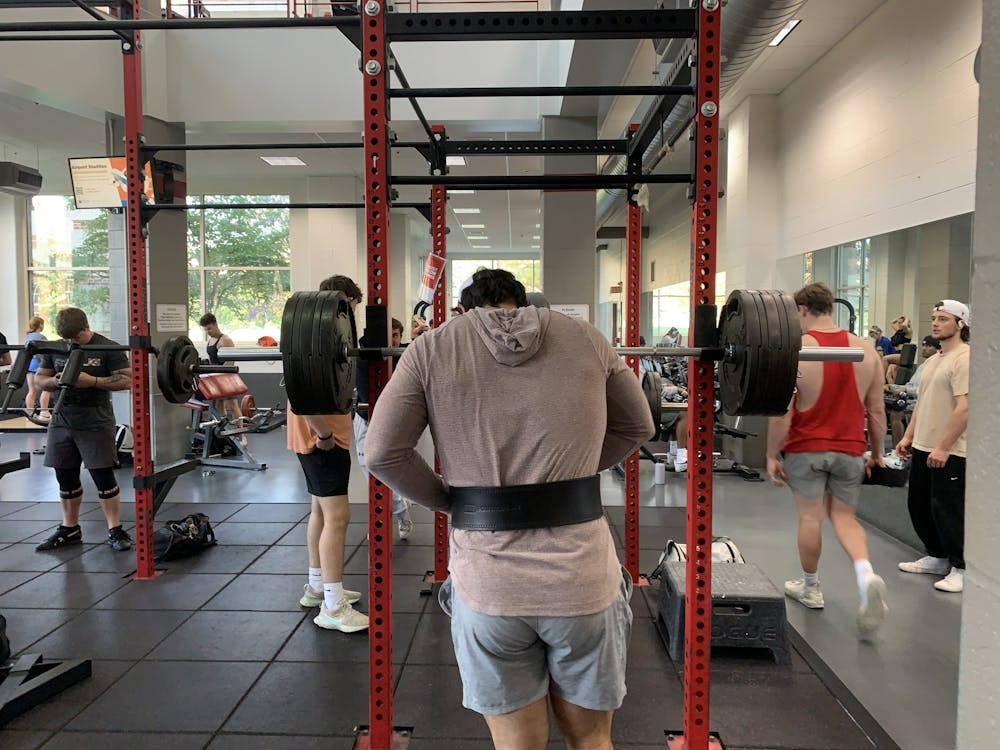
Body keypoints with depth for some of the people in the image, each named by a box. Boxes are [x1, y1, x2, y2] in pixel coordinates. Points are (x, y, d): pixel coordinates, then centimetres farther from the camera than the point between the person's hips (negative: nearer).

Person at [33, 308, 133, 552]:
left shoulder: (108, 348, -7)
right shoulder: (54, 349, 8)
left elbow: (127, 380, -10)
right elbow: (39, 379, 13)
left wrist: (93, 381, -21)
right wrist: (55, 381, -10)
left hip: (95, 424, -5)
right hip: (61, 422, 5)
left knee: (103, 477, -3)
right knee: (66, 478, 13)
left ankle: (115, 531, 5)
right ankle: (69, 530, 27)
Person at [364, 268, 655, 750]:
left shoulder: (433, 349, 1)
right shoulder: (586, 339, 6)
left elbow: (381, 453, -2)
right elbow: (638, 428, 16)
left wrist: (447, 499, 10)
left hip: (486, 585, -1)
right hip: (581, 578, 1)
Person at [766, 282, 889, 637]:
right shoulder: (866, 350, 1)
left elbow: (782, 412, -13)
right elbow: (877, 411, 5)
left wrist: (772, 454, -4)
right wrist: (877, 453, 16)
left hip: (806, 448, -3)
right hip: (849, 449, 4)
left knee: (810, 517, 10)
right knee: (844, 516, 17)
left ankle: (810, 588, 26)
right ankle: (866, 574, -8)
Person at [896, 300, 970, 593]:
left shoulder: (964, 359, -14)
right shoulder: (932, 360, 15)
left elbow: (965, 407, -21)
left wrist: (943, 448, -23)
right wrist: (908, 437, 15)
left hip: (949, 452, -9)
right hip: (922, 447, 9)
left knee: (947, 511, -2)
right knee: (919, 504, 15)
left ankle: (961, 569, 13)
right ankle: (937, 557, 30)